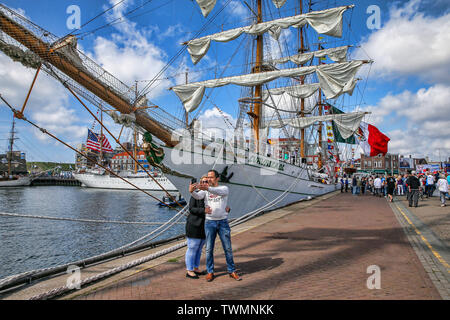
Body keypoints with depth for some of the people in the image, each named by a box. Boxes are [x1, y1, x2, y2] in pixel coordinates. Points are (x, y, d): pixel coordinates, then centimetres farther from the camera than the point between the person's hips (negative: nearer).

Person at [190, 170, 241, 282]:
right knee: (209, 249, 6)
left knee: (228, 248, 8)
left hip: (223, 222, -1)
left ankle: (232, 271, 22)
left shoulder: (224, 188, -1)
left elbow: (218, 192, -25)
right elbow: (198, 196, -18)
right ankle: (210, 272, 21)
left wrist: (207, 188, -44)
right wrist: (192, 191, -42)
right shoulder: (205, 190, 3)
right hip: (209, 222, 1)